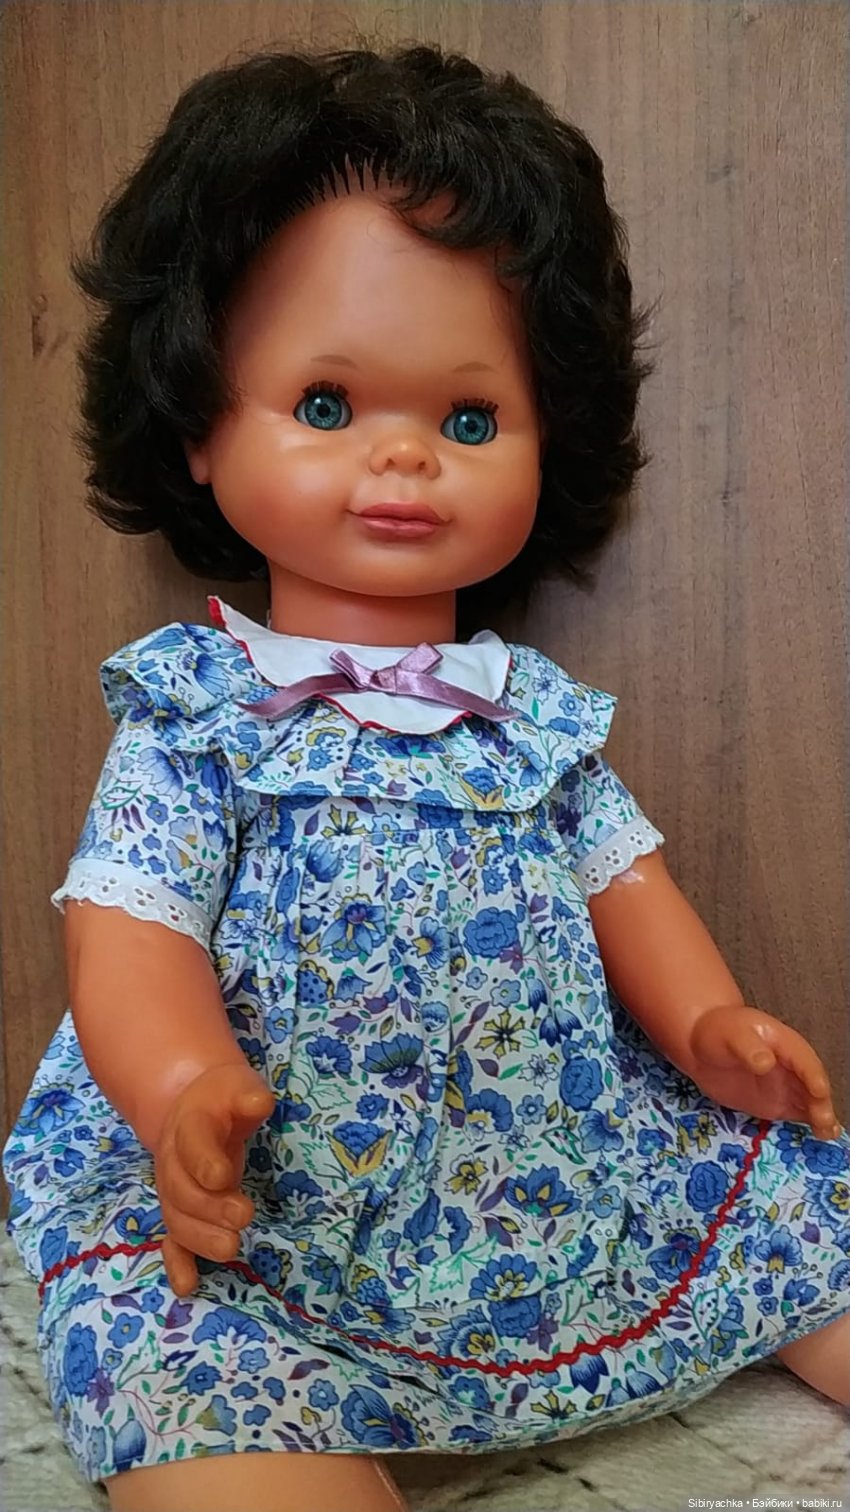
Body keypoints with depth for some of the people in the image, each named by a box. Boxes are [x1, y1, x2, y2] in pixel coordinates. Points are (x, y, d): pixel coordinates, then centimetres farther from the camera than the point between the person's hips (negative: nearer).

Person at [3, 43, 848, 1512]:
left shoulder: (539, 708, 8)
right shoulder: (194, 714, -4)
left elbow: (621, 875, 13)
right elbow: (128, 927, -11)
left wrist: (709, 1024, -4)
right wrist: (189, 1088, -30)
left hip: (583, 1162, 5)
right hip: (272, 1211, -4)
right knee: (178, 1369, -32)